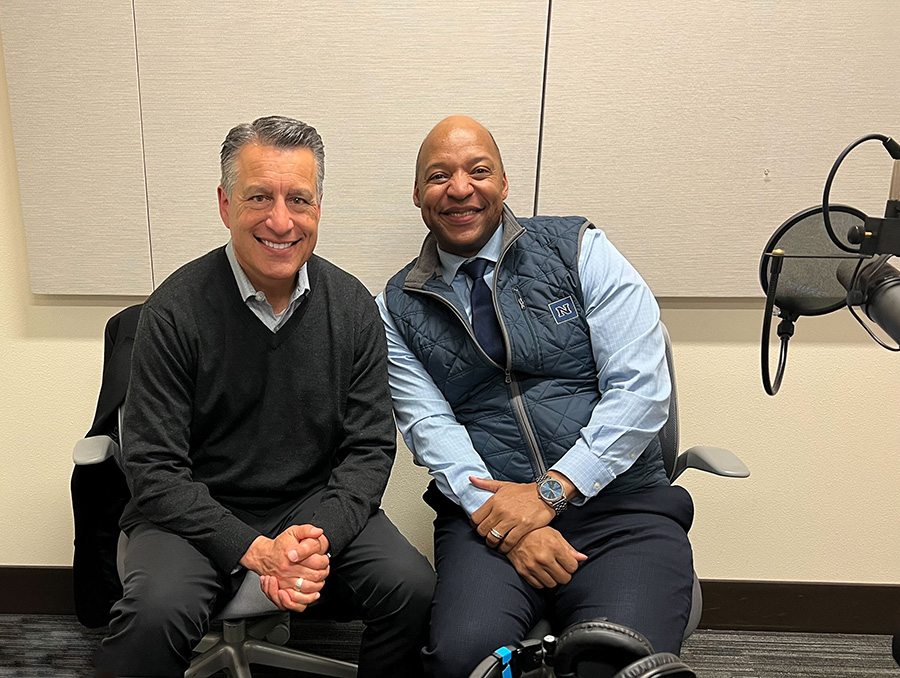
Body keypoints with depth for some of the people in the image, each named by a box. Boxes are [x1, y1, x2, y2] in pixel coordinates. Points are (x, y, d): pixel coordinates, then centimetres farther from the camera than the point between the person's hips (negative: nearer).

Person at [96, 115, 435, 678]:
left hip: (321, 508, 3)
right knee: (153, 616, -31)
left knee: (414, 587, -20)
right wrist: (254, 549, -21)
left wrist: (320, 537, -18)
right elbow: (155, 470, -10)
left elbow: (370, 448, -1)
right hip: (199, 515, -2)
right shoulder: (176, 312, -11)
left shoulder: (353, 306, -2)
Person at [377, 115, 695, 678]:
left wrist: (550, 490, -12)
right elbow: (431, 426, -1)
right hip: (488, 511, 1)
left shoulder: (579, 250, 4)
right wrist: (506, 522, -15)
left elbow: (642, 388, -5)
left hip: (620, 502, 0)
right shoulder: (398, 309, 10)